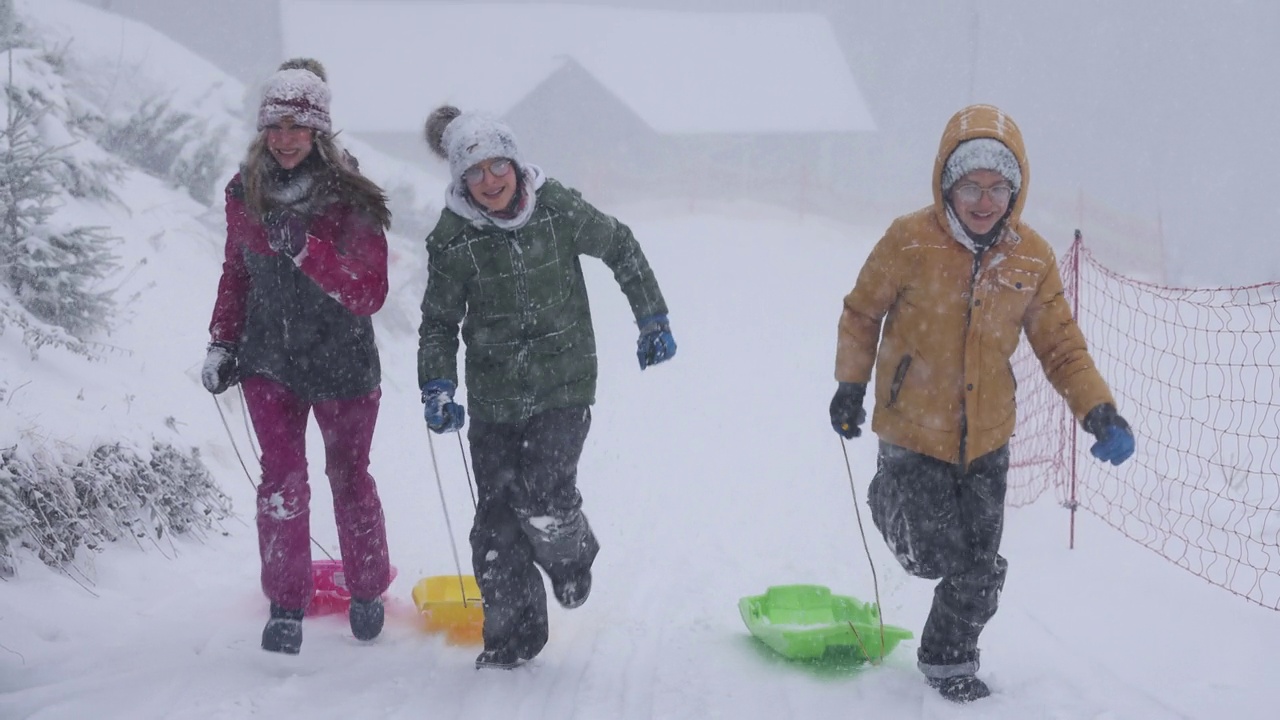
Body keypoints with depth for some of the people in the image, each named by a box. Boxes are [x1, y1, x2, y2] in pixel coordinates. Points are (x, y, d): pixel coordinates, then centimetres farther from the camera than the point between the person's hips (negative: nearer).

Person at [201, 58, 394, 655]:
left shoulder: (351, 200, -13)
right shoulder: (244, 193, 0)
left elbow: (369, 293, -19)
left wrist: (305, 248, -30)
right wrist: (221, 343, 8)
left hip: (342, 363, -2)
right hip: (269, 360, 2)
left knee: (349, 477, 11)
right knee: (282, 478, -6)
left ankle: (368, 593, 30)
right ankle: (286, 606, 4)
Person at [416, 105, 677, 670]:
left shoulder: (558, 210, -7)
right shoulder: (452, 238, -5)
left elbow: (621, 248, 10)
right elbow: (439, 321, 5)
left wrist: (653, 320, 11)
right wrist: (437, 386, -9)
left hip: (565, 385, -2)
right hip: (493, 396, 2)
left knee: (543, 492, -16)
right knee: (496, 513, 1)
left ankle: (571, 556, 19)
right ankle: (512, 632, 17)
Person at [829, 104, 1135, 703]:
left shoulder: (1031, 257, -6)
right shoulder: (910, 241, -15)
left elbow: (1061, 346, 0)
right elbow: (862, 313, 0)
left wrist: (1098, 412, -13)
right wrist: (851, 384, -5)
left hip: (986, 439, 3)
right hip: (913, 433, -3)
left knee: (980, 572, 8)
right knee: (934, 557, -4)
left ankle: (948, 660, 35)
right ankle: (888, 498, 30)